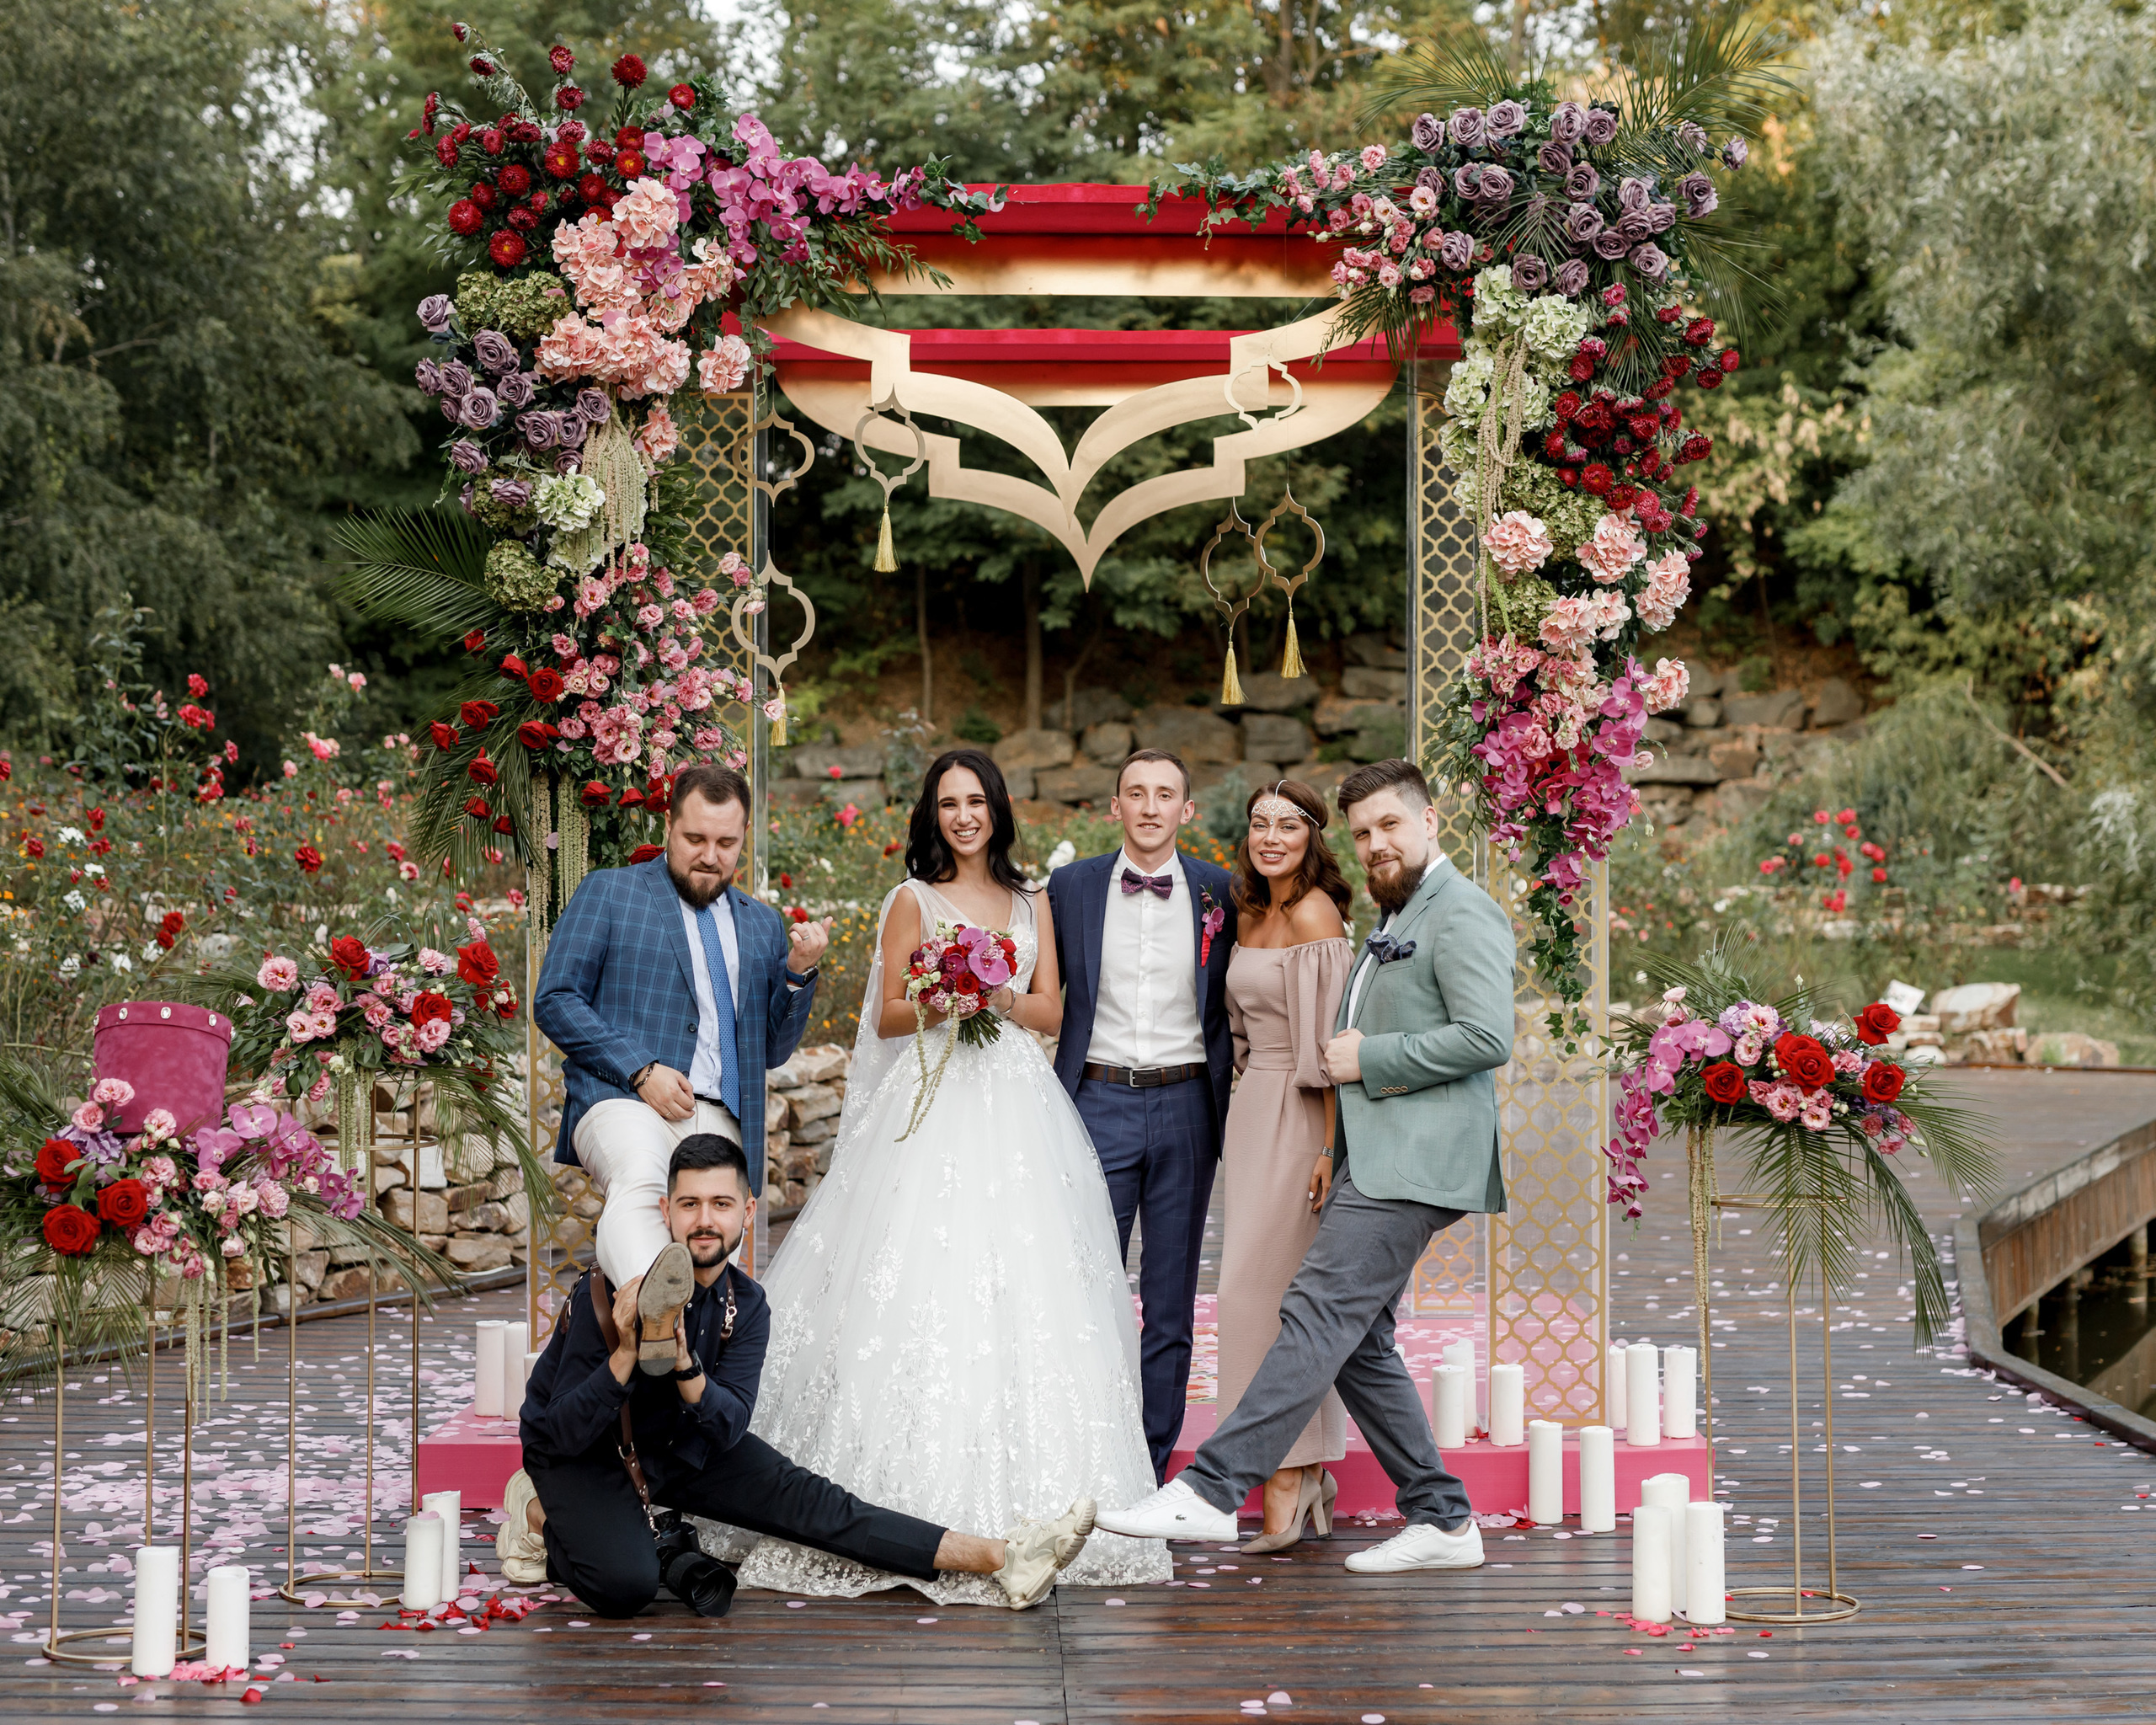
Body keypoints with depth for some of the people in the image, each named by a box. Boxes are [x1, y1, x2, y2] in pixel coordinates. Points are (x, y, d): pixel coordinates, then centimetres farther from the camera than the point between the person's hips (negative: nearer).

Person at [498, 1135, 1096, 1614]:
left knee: (806, 1499, -13)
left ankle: (1000, 1559, -18)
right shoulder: (607, 1293, -28)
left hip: (677, 1443, 5)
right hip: (578, 1453, -5)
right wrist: (626, 1354, -44)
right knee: (627, 1583, -33)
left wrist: (683, 1365, -36)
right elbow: (565, 1433, -28)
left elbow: (728, 1428, -17)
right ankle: (539, 1515, -3)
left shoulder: (746, 1306, -11)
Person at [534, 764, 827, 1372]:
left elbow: (774, 1049, 25)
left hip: (718, 1117, 5)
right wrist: (640, 1071, -8)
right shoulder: (608, 893, 14)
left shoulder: (762, 924, 26)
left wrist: (799, 973, 6)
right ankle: (654, 1310, -66)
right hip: (621, 1100, -5)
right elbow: (555, 1000, 4)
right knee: (639, 1181, -39)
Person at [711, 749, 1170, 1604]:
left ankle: (1017, 1501, 4)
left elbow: (1051, 1011, 10)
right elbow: (886, 1016, 4)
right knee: (924, 1284, -13)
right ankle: (924, 1498, -9)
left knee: (1020, 1291, -2)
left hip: (1017, 1110, 3)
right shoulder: (914, 901, 6)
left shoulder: (1031, 902, 16)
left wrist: (1001, 998, -9)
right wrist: (937, 1001, -15)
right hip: (933, 1107, -3)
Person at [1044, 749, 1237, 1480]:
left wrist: (1231, 1105, 3)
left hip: (1186, 1106, 1)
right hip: (1099, 1100, -1)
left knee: (1172, 1305, 6)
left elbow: (1234, 1008, 10)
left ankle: (1150, 1470, 14)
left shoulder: (1219, 893, 4)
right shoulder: (1070, 886, 4)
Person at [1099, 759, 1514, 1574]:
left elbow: (1488, 1037, -19)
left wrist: (1368, 1059, -14)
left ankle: (1211, 1490, -20)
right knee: (1359, 1343, 9)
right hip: (1372, 1157, 11)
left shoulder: (1462, 913, -8)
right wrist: (1345, 1055, 15)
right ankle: (1442, 1520, 15)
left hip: (1411, 1163, -11)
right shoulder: (1393, 919, 23)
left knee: (1317, 1316, -16)